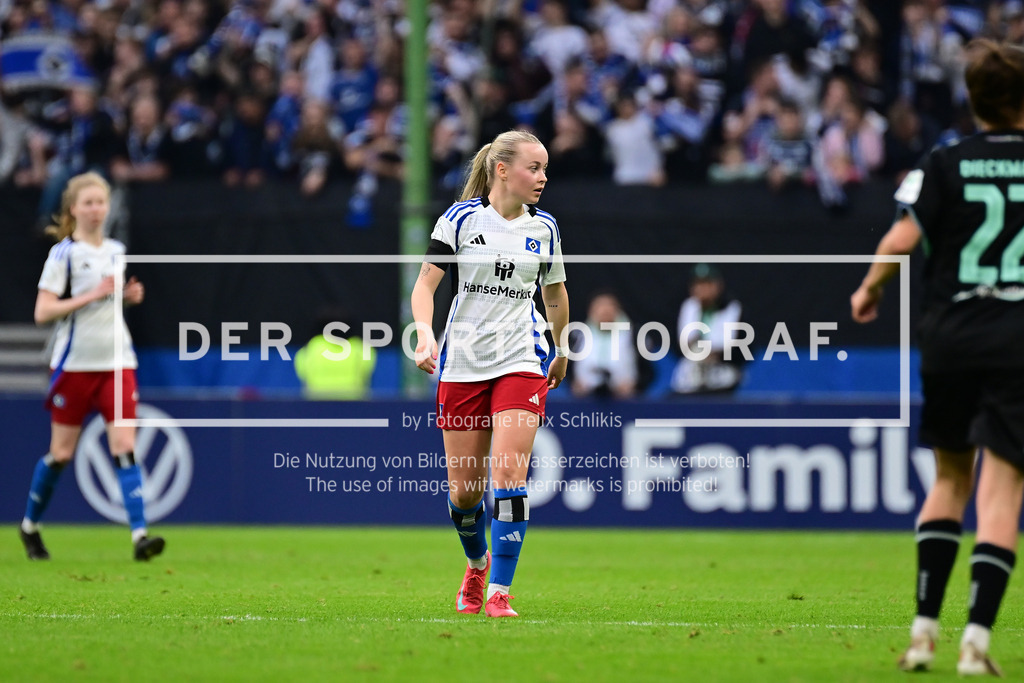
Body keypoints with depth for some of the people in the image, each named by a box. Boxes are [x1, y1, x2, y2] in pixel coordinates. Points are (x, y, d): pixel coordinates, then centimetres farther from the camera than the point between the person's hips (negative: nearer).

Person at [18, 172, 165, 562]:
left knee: (125, 447, -9)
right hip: (75, 364, -4)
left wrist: (128, 296, 5)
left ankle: (139, 535, -18)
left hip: (117, 361, 4)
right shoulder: (63, 254, -6)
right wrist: (92, 295, -19)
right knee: (61, 453, 4)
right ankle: (30, 526, 25)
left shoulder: (115, 252, 12)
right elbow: (42, 312, -13)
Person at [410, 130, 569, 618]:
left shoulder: (544, 229, 7)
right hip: (461, 365, -1)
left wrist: (562, 351, 30)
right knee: (464, 490, 5)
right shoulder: (461, 220, -3)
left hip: (521, 362, 1)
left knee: (508, 475, -16)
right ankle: (477, 563, 36)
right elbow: (425, 283, -4)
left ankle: (498, 592, -13)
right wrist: (425, 333, -21)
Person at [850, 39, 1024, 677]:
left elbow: (902, 237, -8)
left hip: (950, 337, 2)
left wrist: (870, 289, 9)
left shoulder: (945, 164, 0)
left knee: (950, 480, 17)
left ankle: (924, 629, 9)